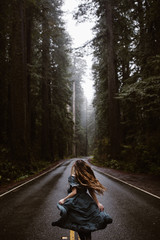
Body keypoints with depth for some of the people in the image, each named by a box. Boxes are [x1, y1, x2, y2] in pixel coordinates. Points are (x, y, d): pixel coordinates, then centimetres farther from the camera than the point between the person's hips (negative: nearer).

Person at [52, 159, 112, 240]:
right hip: (87, 202, 5)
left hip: (76, 202, -5)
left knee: (79, 225, 8)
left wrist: (64, 199, -13)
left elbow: (74, 192, -17)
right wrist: (98, 203, 4)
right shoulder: (87, 177, 5)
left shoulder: (72, 177, -10)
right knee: (87, 225, 15)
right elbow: (92, 192, 3)